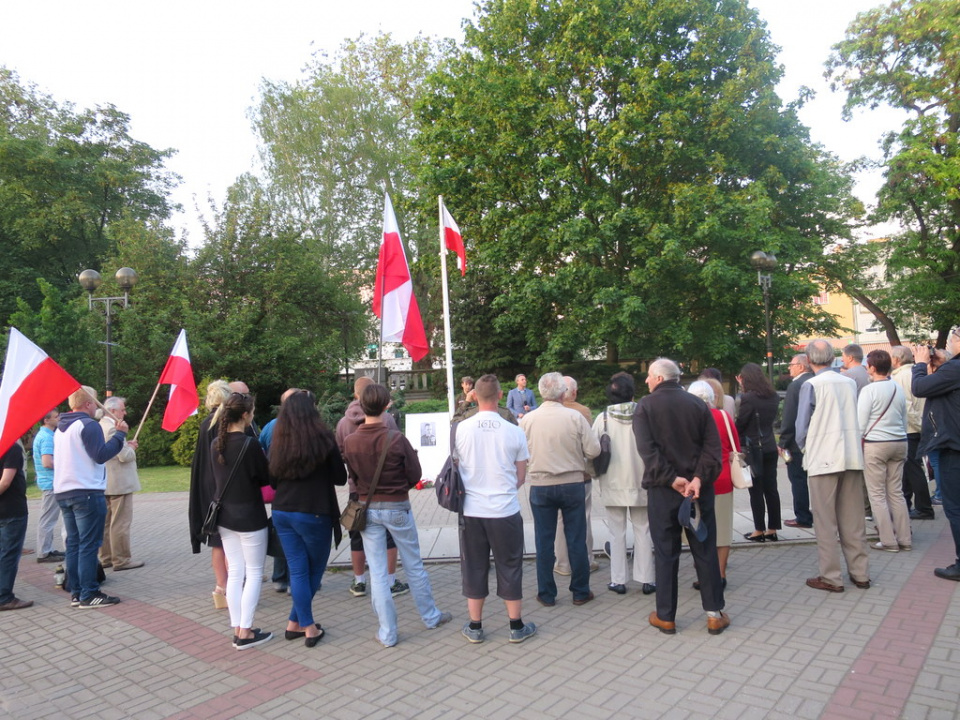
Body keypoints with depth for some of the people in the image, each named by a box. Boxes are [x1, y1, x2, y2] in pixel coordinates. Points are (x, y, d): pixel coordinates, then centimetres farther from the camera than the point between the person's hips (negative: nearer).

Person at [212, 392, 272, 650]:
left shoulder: (216, 443, 3)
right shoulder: (249, 444, -19)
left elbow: (218, 477, 12)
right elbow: (266, 478, -9)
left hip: (225, 516, 7)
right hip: (249, 516, -7)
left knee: (235, 573, 12)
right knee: (253, 573, 4)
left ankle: (237, 629, 17)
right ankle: (246, 632, 7)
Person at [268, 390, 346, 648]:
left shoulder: (278, 442, -1)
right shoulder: (323, 438, -12)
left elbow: (273, 480, 8)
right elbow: (340, 478, -4)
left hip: (282, 513, 4)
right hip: (314, 513, -4)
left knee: (298, 570, 11)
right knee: (314, 570, 14)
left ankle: (306, 626, 15)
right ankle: (296, 622, 18)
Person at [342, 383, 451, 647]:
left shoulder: (349, 442, -10)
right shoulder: (396, 439, -18)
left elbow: (352, 476, 3)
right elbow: (415, 475, -9)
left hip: (367, 508, 2)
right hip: (397, 508, -2)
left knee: (377, 572, 9)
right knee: (414, 566, 15)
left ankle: (387, 633, 17)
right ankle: (430, 616, 32)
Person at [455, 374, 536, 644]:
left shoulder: (461, 429, -7)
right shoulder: (514, 432, -8)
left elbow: (456, 467, 7)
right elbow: (521, 476, 2)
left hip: (471, 510, 1)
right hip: (505, 511, -1)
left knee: (474, 568, 13)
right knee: (509, 567, 12)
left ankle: (475, 627, 24)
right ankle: (516, 626, 22)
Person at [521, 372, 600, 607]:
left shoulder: (527, 419, -8)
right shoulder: (575, 417, -11)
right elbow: (593, 450, -9)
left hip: (540, 487, 1)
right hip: (572, 484, -1)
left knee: (544, 541, 10)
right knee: (576, 540, 11)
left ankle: (546, 594, 18)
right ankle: (580, 592, 21)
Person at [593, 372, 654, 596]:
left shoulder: (603, 418, -8)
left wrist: (599, 478, 10)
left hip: (613, 484, 0)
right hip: (639, 482, 0)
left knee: (617, 533, 9)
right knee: (643, 531, 12)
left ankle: (619, 580, 13)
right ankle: (646, 580, 17)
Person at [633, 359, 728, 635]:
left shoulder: (645, 407, -5)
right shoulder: (698, 404, 4)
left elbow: (647, 449, -17)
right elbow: (713, 446, -5)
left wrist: (671, 479, -17)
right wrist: (698, 478, -12)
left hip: (663, 489, -2)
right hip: (699, 488, 3)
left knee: (665, 553, 7)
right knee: (705, 550, 11)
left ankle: (665, 617, 15)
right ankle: (714, 614, 17)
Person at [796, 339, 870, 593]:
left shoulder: (811, 385, -10)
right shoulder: (850, 383, 4)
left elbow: (802, 426, -7)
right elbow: (855, 420, 12)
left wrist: (804, 448, 10)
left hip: (823, 458, -5)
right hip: (852, 457, 5)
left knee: (825, 521, 3)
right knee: (853, 519, 13)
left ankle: (831, 577, 7)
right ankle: (860, 573, 20)